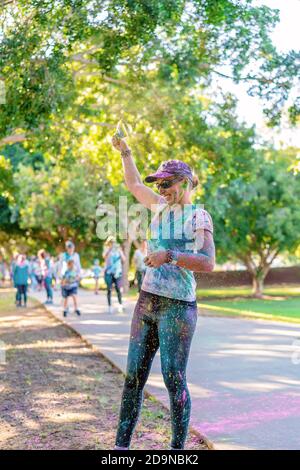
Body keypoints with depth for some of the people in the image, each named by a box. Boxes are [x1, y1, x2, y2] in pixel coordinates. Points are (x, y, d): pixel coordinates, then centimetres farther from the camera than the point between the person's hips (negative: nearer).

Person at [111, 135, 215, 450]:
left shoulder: (199, 216, -4)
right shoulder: (162, 207, 13)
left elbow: (208, 262, -16)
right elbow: (134, 184, 29)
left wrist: (169, 256, -22)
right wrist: (124, 151, 26)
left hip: (178, 307, -6)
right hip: (147, 303, 6)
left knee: (174, 378, -5)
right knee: (134, 375, 5)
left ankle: (178, 448, 6)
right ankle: (121, 445, 10)